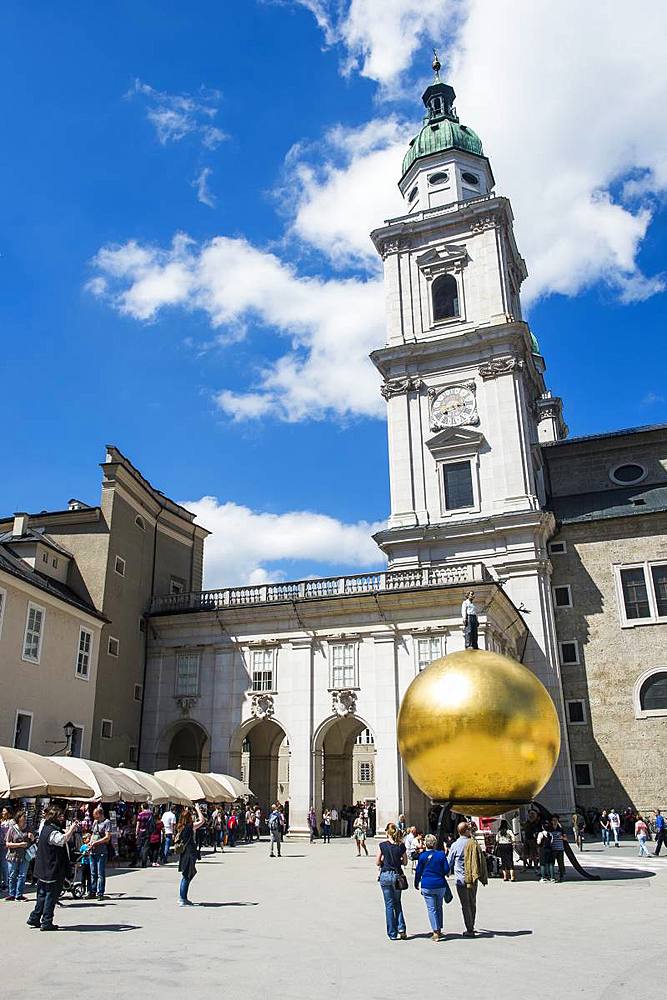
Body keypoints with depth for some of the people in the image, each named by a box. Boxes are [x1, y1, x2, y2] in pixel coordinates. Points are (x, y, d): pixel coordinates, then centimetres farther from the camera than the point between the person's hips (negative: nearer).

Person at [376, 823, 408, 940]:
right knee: (397, 903, 19)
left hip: (385, 875, -2)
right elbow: (405, 862, 6)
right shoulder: (401, 845, -3)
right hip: (397, 876, 2)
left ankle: (392, 934, 9)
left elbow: (377, 862, -4)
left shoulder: (382, 845, -8)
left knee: (389, 905, 7)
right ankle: (401, 928, 4)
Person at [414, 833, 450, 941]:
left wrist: (416, 883, 16)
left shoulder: (422, 856, -5)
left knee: (431, 908, 2)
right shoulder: (441, 854, -3)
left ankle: (435, 932, -6)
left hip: (427, 885, -2)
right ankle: (439, 930, 23)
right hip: (440, 885, 2)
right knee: (439, 907, 17)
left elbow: (418, 871, 1)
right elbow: (447, 870, -2)